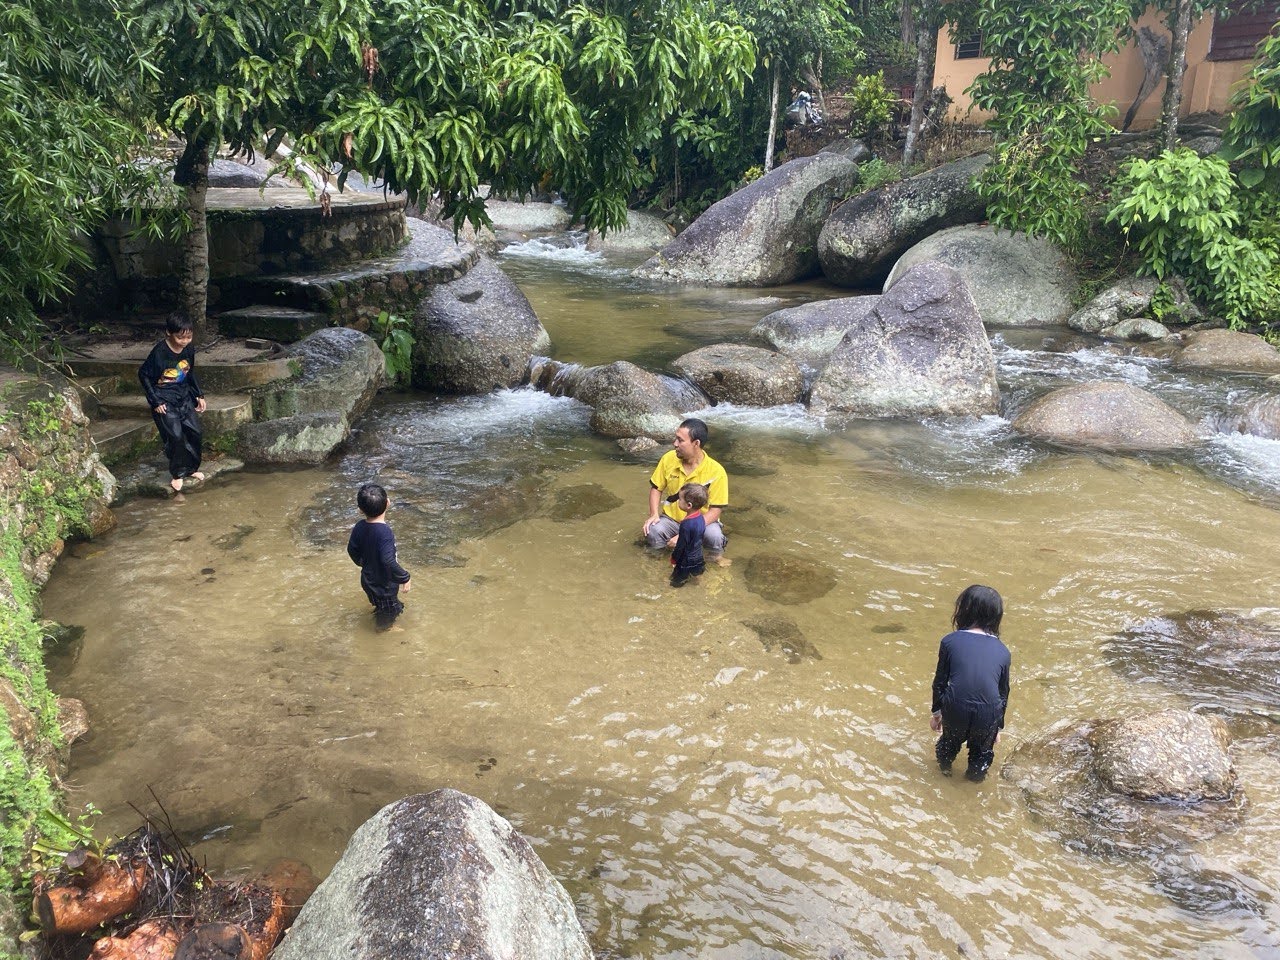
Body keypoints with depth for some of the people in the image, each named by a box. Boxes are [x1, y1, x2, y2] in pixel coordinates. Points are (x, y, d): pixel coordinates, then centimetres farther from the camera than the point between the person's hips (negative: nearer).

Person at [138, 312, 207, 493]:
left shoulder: (189, 349, -4)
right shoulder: (159, 353, -21)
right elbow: (143, 375, -12)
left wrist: (199, 395, 10)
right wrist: (155, 401, -13)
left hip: (184, 397, 6)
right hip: (164, 401, -6)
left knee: (195, 432, 5)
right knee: (175, 436, -13)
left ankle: (191, 468, 24)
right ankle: (177, 474, 4)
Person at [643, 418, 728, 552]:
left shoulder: (716, 472, -20)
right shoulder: (669, 458, -10)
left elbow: (715, 511, -18)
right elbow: (656, 488, 4)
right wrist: (654, 515, -14)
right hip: (671, 519, 2)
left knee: (714, 538, -34)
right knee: (652, 533, -30)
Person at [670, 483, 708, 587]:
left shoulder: (686, 524, -34)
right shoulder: (700, 517, -9)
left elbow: (681, 545, -24)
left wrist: (674, 558, -8)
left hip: (687, 559, -7)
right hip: (697, 555, 7)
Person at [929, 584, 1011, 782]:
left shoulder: (950, 641, 0)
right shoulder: (1002, 651, 6)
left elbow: (940, 681, 5)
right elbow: (1003, 692, 14)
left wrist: (936, 712, 20)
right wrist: (998, 727, 27)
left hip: (955, 710, 0)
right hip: (988, 717, 0)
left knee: (951, 739, 33)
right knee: (981, 750, 30)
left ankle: (944, 766, 57)